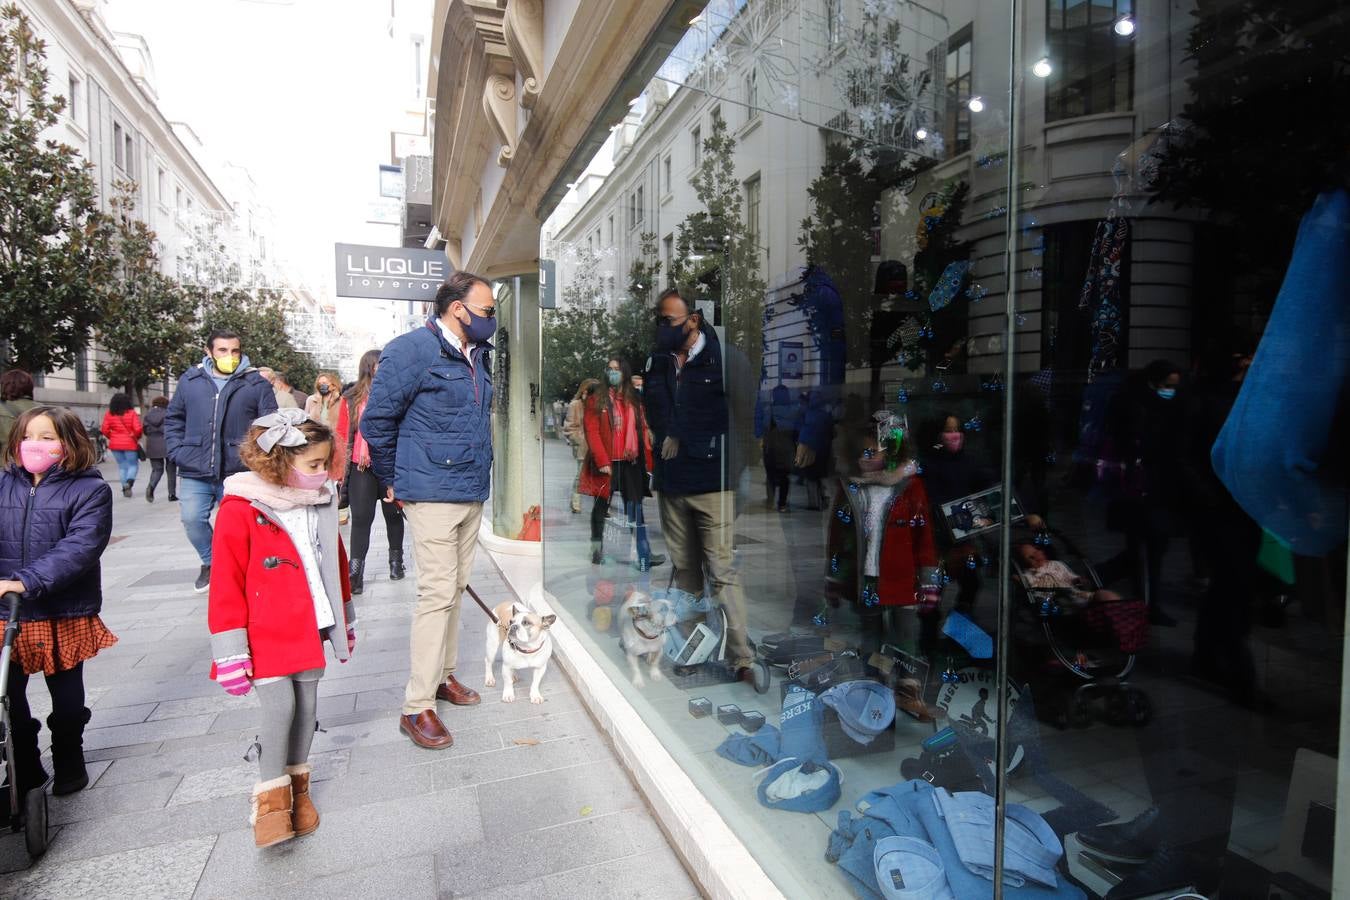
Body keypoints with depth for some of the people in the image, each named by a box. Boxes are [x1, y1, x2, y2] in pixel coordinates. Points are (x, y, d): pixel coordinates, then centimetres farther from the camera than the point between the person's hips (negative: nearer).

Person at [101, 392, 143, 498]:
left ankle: (124, 487, 13)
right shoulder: (131, 413, -8)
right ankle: (129, 482, -17)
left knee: (122, 466, 13)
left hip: (115, 444, 3)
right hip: (130, 444, -3)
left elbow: (104, 430, -2)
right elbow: (138, 429, -14)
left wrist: (112, 437, 15)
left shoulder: (109, 414, 0)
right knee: (133, 464, 8)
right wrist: (137, 437, 4)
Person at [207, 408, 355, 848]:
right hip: (267, 635, -5)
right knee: (280, 706, -8)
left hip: (311, 630, 6)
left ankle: (297, 783, 32)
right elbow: (225, 585, -12)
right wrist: (231, 652, -12)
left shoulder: (321, 503, 4)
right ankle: (270, 795, 15)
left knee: (306, 705, 12)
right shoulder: (240, 511, -14)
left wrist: (345, 620, 20)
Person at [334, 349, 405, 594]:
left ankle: (396, 561, 30)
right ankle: (355, 572, 5)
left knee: (393, 514, 13)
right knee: (360, 518, 0)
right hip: (361, 469, 0)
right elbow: (342, 434, 6)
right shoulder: (351, 399, 4)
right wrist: (342, 466, -2)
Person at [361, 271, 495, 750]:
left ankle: (443, 674, 31)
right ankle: (417, 706, 5)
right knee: (438, 592, -6)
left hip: (472, 493, 8)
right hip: (433, 495, -8)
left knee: (456, 588, 15)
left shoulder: (479, 355, 13)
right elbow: (376, 420, -9)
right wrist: (393, 481, -1)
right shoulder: (413, 349, -11)